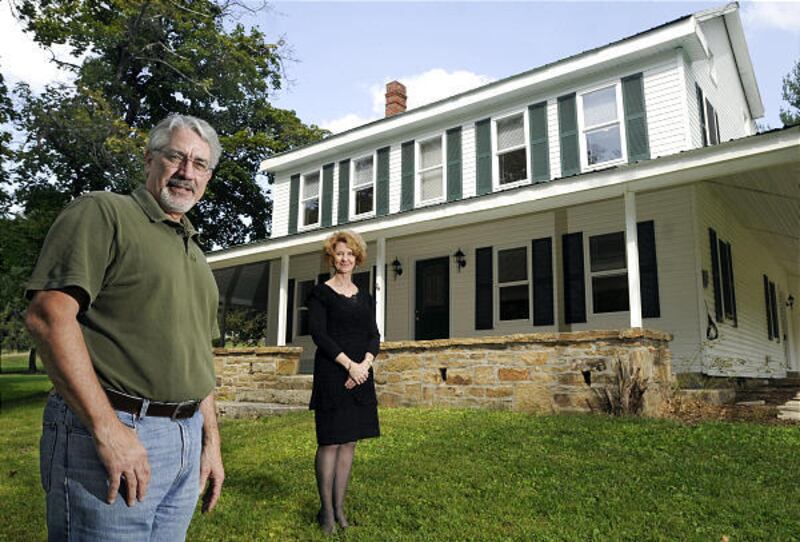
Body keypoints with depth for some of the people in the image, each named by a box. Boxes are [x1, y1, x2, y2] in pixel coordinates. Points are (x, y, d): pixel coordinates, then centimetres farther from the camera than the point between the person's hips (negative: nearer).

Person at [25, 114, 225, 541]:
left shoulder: (194, 252, 18)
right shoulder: (103, 212, -5)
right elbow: (48, 315, -17)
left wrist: (211, 440, 15)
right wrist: (108, 430, -20)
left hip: (187, 439, 8)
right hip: (108, 433, -7)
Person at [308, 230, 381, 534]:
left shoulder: (365, 297, 14)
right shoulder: (321, 293, 0)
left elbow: (374, 336, 8)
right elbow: (318, 334, -9)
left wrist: (365, 364, -11)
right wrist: (349, 365, -15)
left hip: (360, 375, 5)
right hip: (331, 374, -5)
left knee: (349, 442, 8)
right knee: (330, 442, -3)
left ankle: (339, 506, 18)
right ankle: (326, 510, 10)